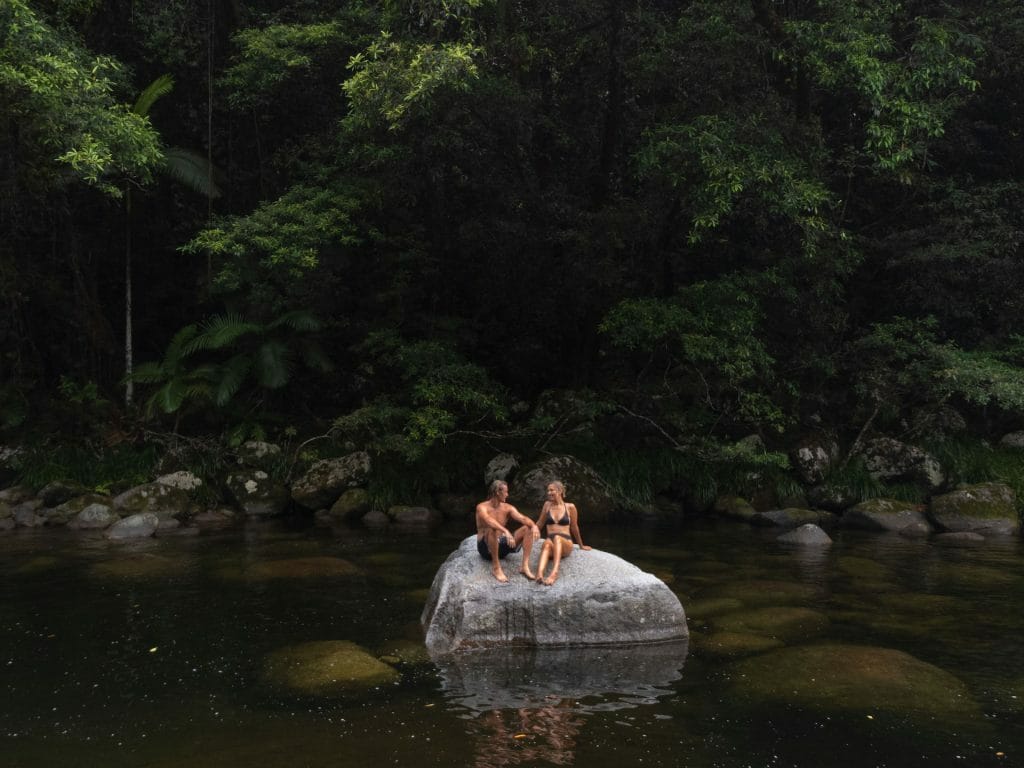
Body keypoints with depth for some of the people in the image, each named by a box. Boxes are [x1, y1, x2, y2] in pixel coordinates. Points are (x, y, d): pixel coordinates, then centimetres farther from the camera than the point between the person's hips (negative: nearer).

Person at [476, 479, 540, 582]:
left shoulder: (507, 508, 4)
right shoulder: (482, 507, -12)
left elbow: (522, 518, -12)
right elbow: (489, 521, -34)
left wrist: (534, 525, -35)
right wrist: (505, 531, -50)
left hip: (502, 545, 5)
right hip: (486, 547, -5)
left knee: (528, 528, -12)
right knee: (492, 529, -39)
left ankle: (525, 566, -24)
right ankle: (496, 567, -27)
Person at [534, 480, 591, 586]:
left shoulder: (570, 507, 7)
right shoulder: (547, 505, 13)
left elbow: (574, 528, 16)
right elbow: (539, 524, 22)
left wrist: (581, 545, 22)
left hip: (565, 544, -1)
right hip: (550, 541, 1)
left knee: (557, 538, -38)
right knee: (547, 543, -37)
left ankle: (554, 573, -58)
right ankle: (539, 574, -63)